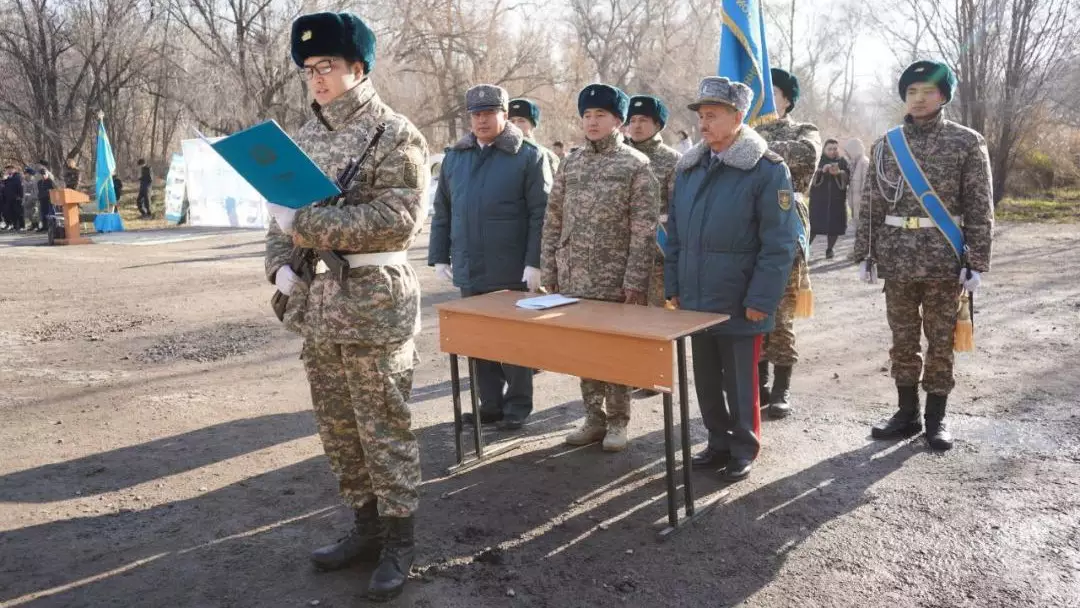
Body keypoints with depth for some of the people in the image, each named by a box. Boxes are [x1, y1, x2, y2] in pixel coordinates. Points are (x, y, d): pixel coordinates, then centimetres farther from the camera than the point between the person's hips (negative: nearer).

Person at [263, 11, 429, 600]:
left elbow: (397, 218, -19)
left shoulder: (395, 135, -8)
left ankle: (398, 539, 17)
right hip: (316, 303, 7)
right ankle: (366, 525, 30)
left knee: (384, 428, 2)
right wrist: (281, 264, -2)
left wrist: (305, 225, -20)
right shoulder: (304, 137, 12)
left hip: (373, 302, -7)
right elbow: (284, 207, 17)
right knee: (337, 428, 14)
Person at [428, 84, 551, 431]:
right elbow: (442, 213, 14)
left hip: (512, 272, -5)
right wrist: (439, 257, 8)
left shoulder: (529, 156, -5)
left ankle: (517, 406, 20)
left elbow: (541, 215, -10)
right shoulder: (455, 157, 11)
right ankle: (490, 404, 24)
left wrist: (535, 262, -16)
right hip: (469, 271, 5)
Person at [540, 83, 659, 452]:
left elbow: (643, 230, -10)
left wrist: (635, 281, -15)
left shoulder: (636, 165, -5)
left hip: (615, 281, -4)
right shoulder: (569, 165, 9)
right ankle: (594, 419, 24)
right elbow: (553, 221, 11)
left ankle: (617, 422, 18)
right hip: (574, 279, 5)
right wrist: (549, 272, 6)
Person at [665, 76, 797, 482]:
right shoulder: (688, 167, 7)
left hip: (739, 305, -5)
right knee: (706, 380, 15)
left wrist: (761, 300, -15)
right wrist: (673, 285, 9)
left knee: (739, 381, 7)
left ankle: (744, 450, 25)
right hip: (695, 300, 5)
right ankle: (719, 443, 32)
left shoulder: (767, 169, -10)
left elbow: (779, 243, -13)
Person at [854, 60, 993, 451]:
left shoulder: (967, 142, 0)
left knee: (940, 341, 6)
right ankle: (907, 413, 23)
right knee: (903, 340, 9)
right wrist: (865, 253, 2)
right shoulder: (885, 146, 7)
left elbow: (980, 208, -2)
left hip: (945, 259, -2)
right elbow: (871, 205, 8)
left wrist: (977, 262, -7)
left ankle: (936, 418, 19)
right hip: (898, 258, 2)